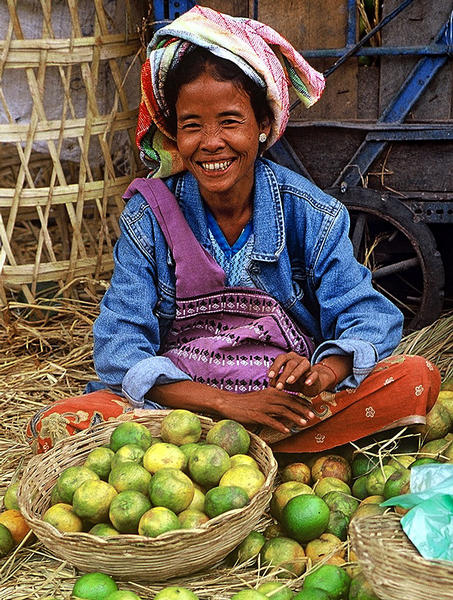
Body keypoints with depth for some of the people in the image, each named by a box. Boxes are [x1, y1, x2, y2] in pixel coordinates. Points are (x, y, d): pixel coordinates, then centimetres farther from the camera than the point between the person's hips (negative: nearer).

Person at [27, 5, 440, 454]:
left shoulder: (310, 216, -3)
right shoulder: (149, 217, -4)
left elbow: (371, 320, -8)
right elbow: (119, 349, -11)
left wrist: (323, 372, -32)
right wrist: (226, 403, -25)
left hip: (289, 403, 1)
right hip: (182, 399, 0)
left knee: (418, 378, -22)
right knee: (54, 426, -24)